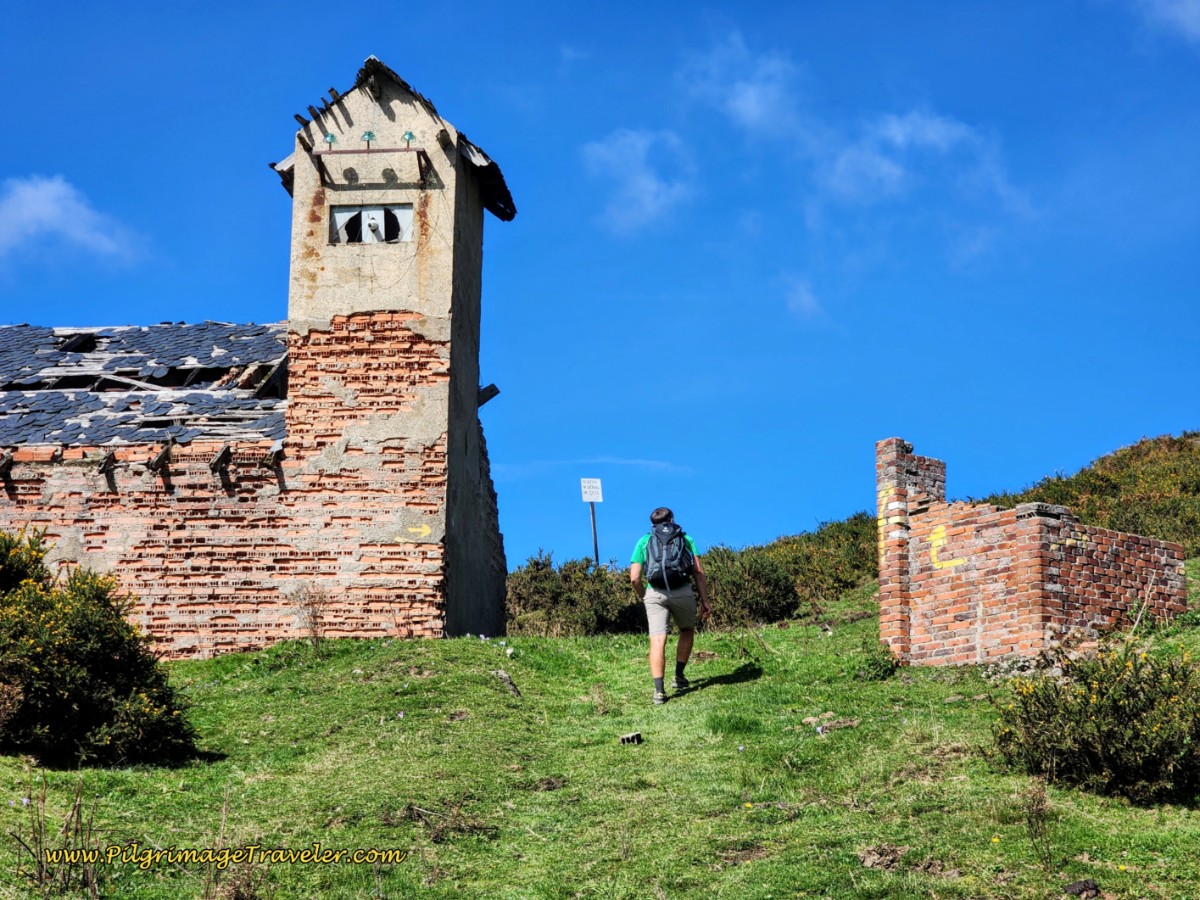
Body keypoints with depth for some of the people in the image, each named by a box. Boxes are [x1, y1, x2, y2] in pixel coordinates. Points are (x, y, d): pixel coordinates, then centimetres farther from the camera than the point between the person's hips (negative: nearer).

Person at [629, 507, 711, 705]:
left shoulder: (644, 541, 18)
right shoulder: (686, 538, 18)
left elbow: (634, 578, 9)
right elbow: (699, 572, 7)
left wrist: (643, 598, 25)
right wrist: (705, 601, 10)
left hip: (654, 593, 0)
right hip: (682, 591, 0)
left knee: (657, 641, -4)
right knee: (687, 631, 25)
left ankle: (659, 690, -13)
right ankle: (679, 677, 24)